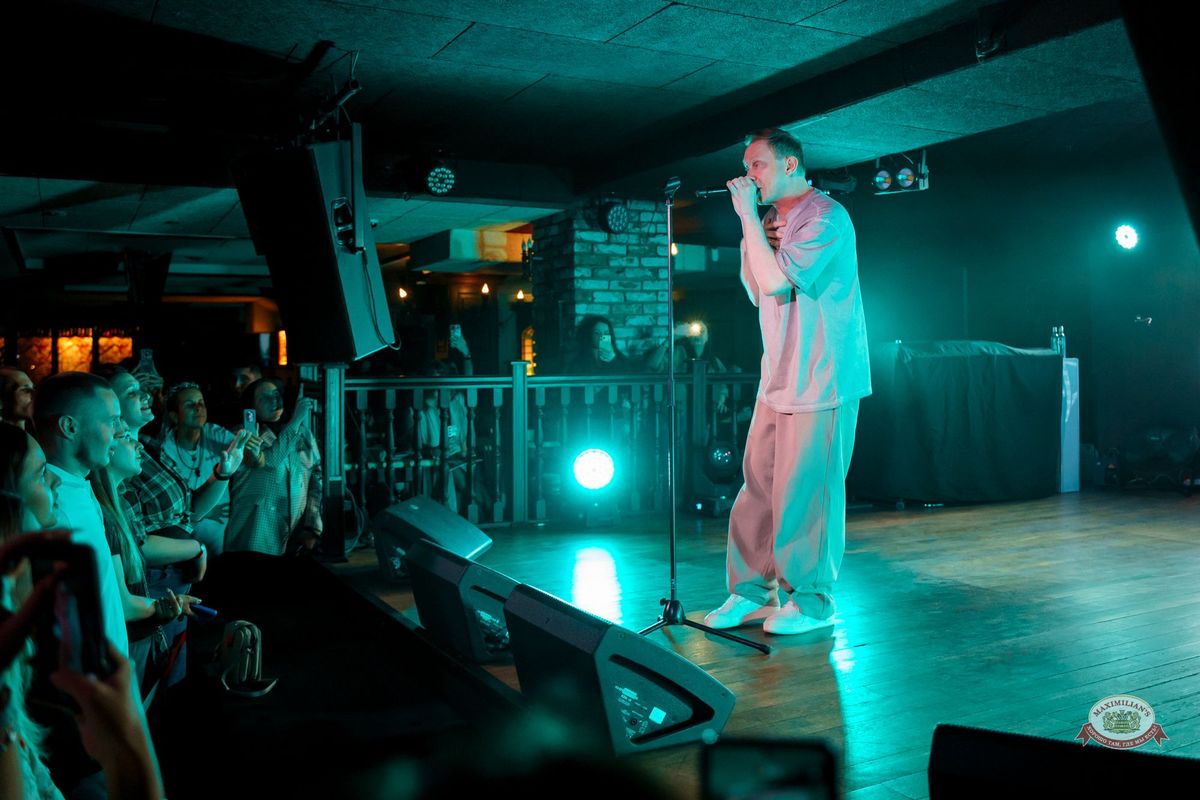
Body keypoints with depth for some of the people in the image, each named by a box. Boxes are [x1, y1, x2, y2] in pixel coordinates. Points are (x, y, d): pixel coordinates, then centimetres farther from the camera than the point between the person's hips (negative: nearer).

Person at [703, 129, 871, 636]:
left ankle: (811, 599, 10)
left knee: (805, 490, -3)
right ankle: (752, 591, 15)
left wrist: (749, 216, -13)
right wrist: (749, 230, 8)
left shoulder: (824, 217, -10)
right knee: (757, 484, 7)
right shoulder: (774, 220, 16)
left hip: (820, 380, -8)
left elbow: (775, 281, -22)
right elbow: (756, 293, 16)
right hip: (779, 378, 8)